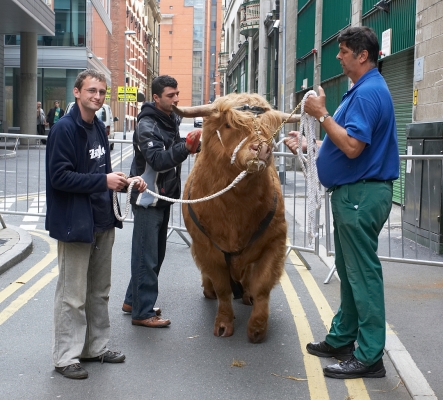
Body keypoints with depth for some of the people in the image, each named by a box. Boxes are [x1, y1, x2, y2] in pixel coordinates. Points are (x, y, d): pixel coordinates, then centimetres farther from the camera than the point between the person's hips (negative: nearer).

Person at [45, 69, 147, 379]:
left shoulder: (98, 128, 11)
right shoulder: (65, 129, -14)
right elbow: (59, 177, -21)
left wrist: (126, 181, 4)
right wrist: (103, 181, -21)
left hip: (103, 221, 9)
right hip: (75, 223, -8)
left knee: (99, 291, 17)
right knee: (73, 295, -1)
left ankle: (96, 346, 29)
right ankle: (66, 357, 9)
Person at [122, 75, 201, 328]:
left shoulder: (172, 120, 9)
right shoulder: (147, 125, -18)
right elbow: (157, 160, -28)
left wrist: (193, 145, 2)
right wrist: (185, 147, -38)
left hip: (163, 197, 9)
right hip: (147, 198, -9)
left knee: (156, 253, 16)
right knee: (146, 256, -5)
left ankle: (134, 300, 28)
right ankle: (142, 312, 2)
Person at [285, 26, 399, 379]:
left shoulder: (369, 92, -17)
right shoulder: (362, 89, 16)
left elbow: (352, 146, -27)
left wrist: (321, 114, -19)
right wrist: (307, 145, 18)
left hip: (361, 195, -11)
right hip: (352, 193, 11)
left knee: (363, 275, -6)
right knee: (349, 271, 17)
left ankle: (370, 357, 1)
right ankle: (342, 339, 28)